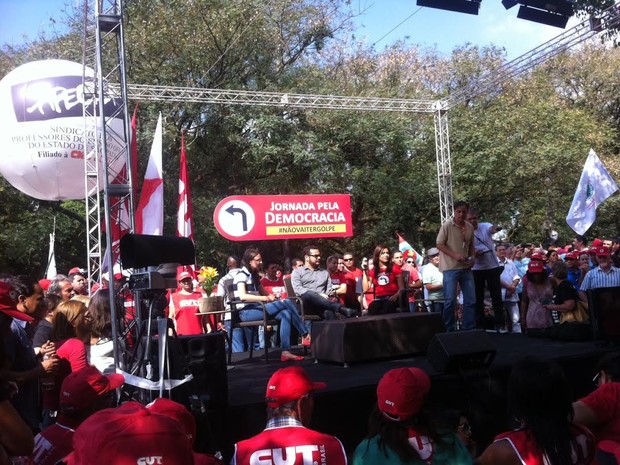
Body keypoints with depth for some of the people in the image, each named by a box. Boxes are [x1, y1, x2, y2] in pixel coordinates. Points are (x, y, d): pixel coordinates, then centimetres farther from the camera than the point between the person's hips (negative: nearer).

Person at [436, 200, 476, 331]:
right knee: (450, 300, -4)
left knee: (471, 300, 6)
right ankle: (449, 330, 8)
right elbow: (439, 244, -9)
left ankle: (469, 329, 16)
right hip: (450, 268, -6)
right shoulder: (447, 226, -9)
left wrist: (472, 258, -1)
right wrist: (454, 255, -19)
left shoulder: (470, 227, 8)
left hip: (466, 268, 6)